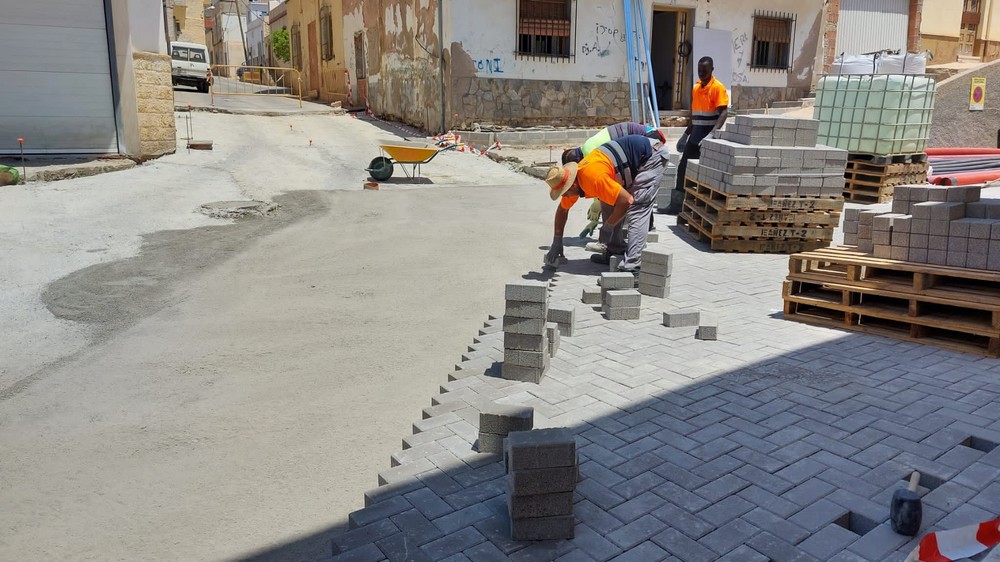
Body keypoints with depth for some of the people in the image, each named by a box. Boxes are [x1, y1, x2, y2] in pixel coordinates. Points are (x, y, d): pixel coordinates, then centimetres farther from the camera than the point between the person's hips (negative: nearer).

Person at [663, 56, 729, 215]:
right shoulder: (696, 88, 14)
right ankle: (677, 204, 13)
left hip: (708, 134, -8)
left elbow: (724, 113, -17)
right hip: (696, 134, 8)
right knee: (683, 166, 7)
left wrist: (712, 133, -30)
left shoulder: (718, 88, -10)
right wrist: (686, 133, 21)